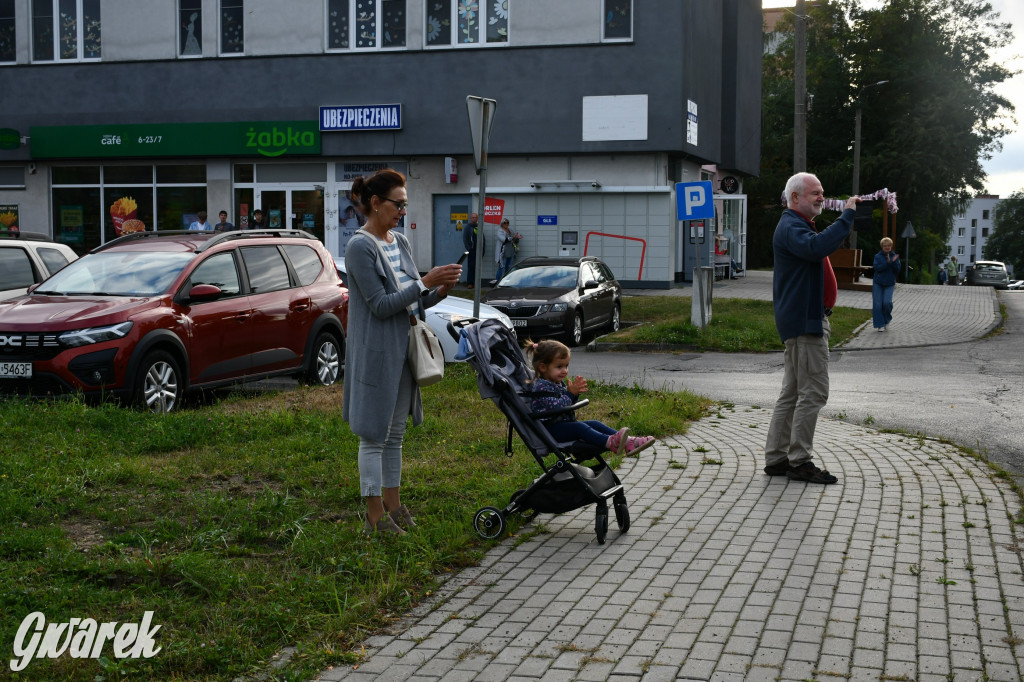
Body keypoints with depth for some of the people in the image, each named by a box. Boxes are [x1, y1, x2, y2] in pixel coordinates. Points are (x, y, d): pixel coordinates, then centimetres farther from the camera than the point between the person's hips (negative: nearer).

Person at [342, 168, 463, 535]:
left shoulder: (400, 242, 10)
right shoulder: (360, 247, -15)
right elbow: (380, 305, -19)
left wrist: (440, 291, -4)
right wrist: (425, 281, -20)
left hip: (402, 350, 8)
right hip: (375, 352, -8)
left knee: (395, 433, 15)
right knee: (374, 436, 0)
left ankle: (393, 503, 26)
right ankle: (375, 515, 7)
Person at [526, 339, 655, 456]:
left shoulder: (558, 383, 18)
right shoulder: (541, 386, -16)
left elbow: (568, 404, 21)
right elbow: (556, 407, -26)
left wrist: (575, 393, 1)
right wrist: (570, 393, -19)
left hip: (565, 423, 10)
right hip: (550, 429, -10)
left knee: (594, 424, -3)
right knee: (579, 427, -30)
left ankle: (628, 442, -18)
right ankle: (610, 442, -54)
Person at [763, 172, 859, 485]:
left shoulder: (799, 225, 22)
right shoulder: (791, 227, -14)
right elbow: (818, 247, -33)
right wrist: (847, 215, -31)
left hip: (806, 318, 11)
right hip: (804, 321, -11)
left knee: (792, 393, 12)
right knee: (813, 391, -9)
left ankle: (776, 459, 16)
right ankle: (799, 462, -5)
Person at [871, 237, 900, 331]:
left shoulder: (895, 256, 4)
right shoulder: (878, 256, 1)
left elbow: (897, 271, -3)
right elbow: (877, 268, -14)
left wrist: (894, 262, -18)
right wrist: (888, 262, -23)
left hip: (889, 284, 0)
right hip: (878, 283, 0)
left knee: (887, 302, -15)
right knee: (877, 304, -5)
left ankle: (886, 320, 10)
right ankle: (879, 325, 3)